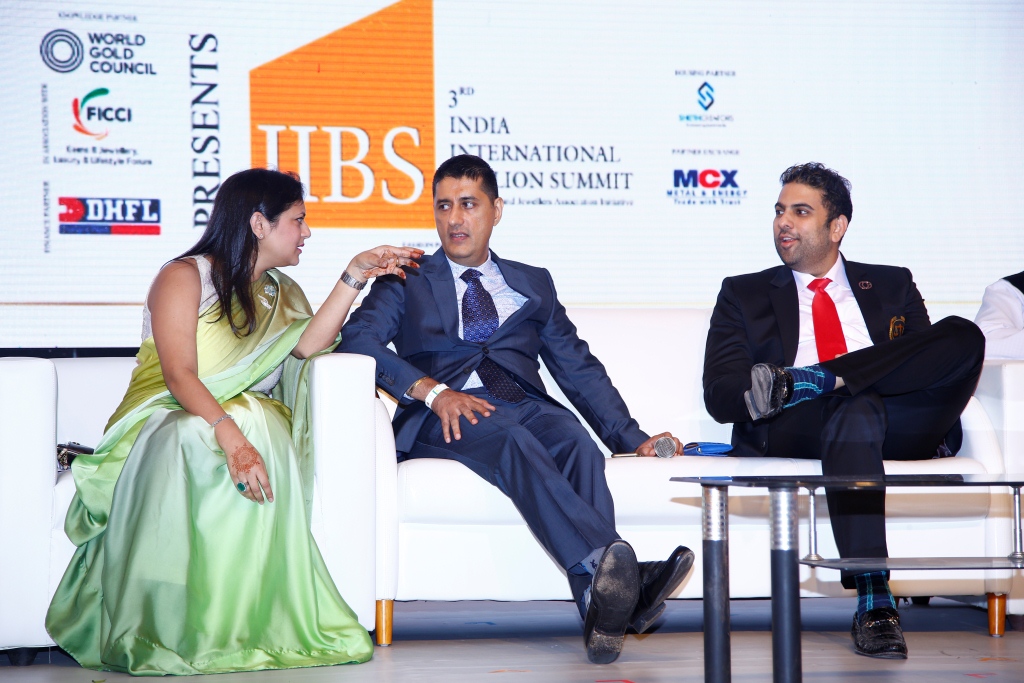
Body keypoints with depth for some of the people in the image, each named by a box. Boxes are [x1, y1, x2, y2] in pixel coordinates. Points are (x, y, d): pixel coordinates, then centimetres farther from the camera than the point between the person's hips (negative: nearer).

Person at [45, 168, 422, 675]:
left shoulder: (279, 293, 22)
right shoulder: (185, 276, 0)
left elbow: (307, 346, -2)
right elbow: (178, 375, -16)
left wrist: (354, 277, -4)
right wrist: (230, 437, -33)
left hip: (248, 422, 4)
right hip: (168, 421, -4)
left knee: (264, 426, -33)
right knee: (190, 441, -40)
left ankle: (242, 624, -33)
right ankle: (165, 631, -38)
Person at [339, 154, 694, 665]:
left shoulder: (533, 284, 29)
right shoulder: (406, 281, 21)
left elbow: (578, 368, 21)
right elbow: (357, 338, 2)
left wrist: (632, 438, 5)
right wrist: (430, 390, -15)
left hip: (525, 406, 3)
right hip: (442, 416, -2)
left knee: (576, 443, -33)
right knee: (513, 441, -37)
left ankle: (602, 607, -53)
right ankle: (614, 568, -58)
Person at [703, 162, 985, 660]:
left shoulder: (892, 287, 26)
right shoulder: (744, 296, 20)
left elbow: (938, 365, 13)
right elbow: (721, 397, 6)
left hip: (899, 429, 2)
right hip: (789, 434, -2)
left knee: (964, 335, -23)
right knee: (857, 412, -40)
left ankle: (799, 382, -27)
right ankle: (874, 605, -44)